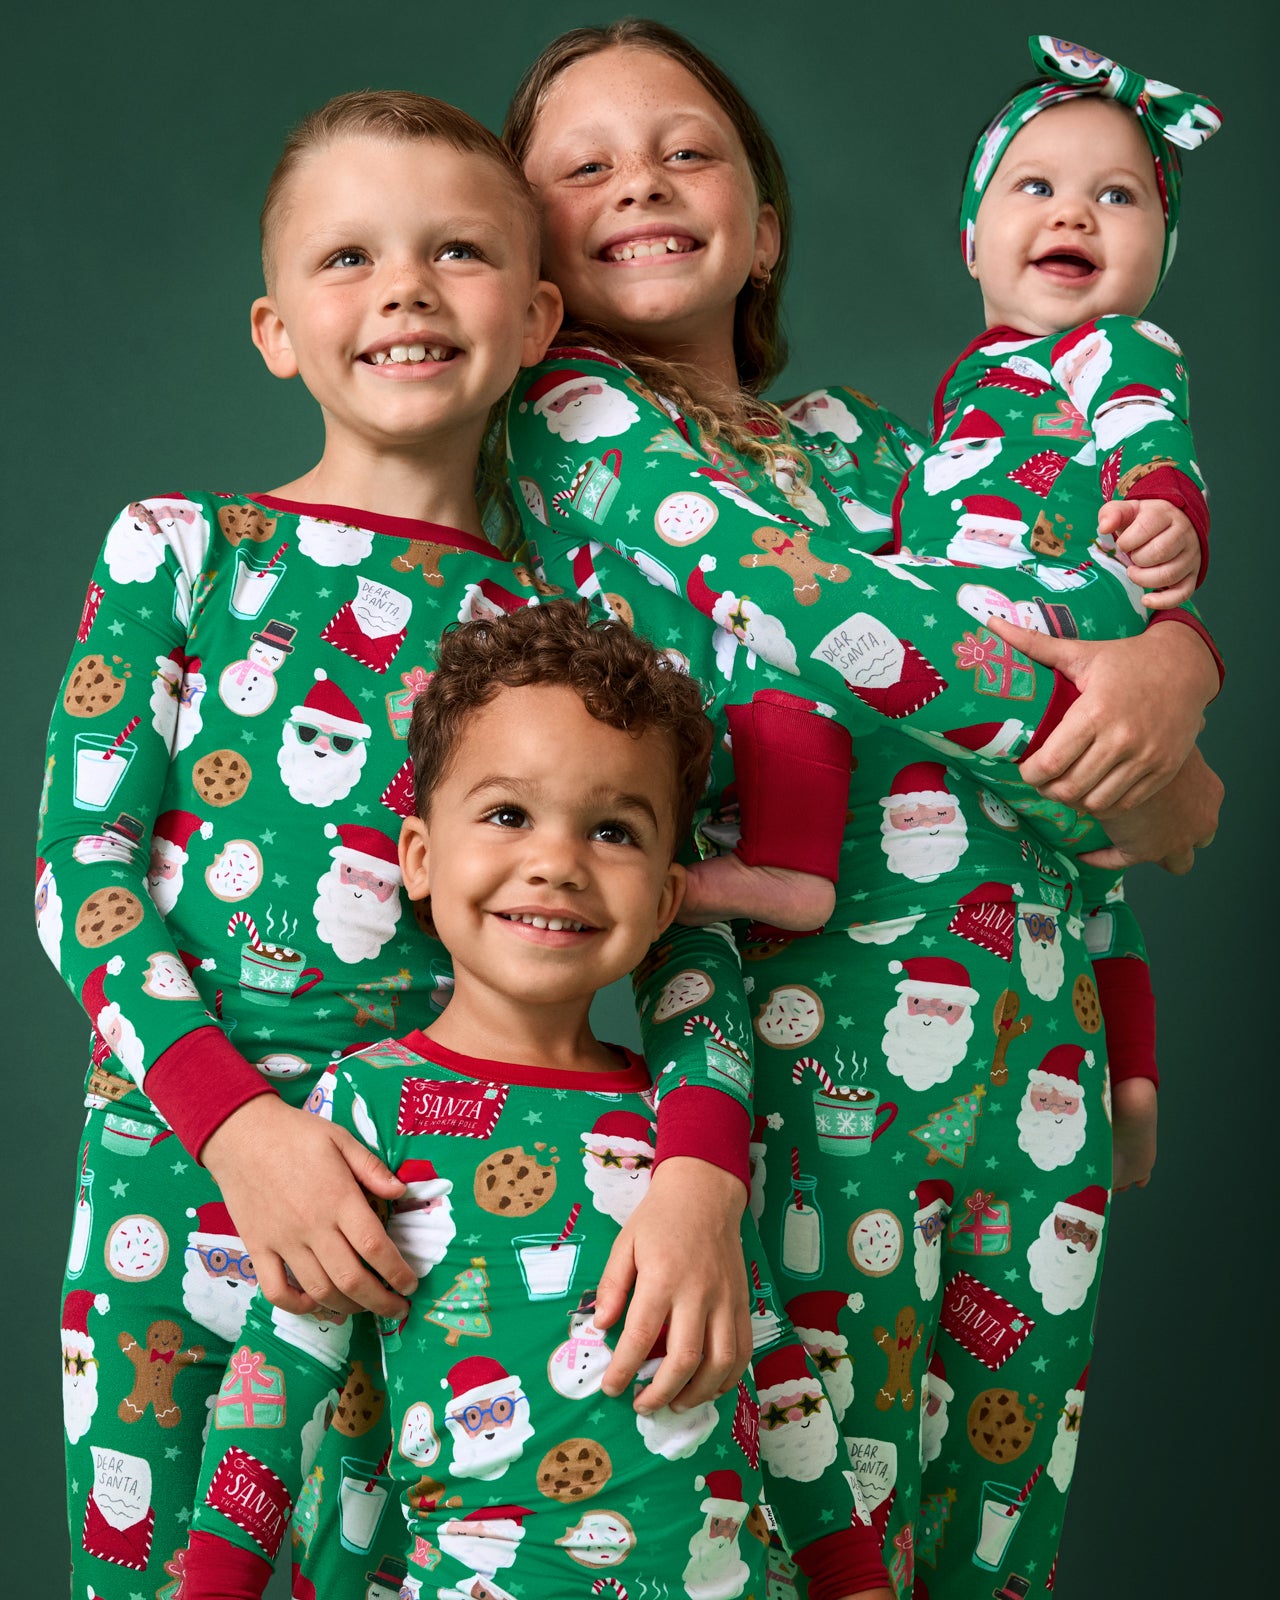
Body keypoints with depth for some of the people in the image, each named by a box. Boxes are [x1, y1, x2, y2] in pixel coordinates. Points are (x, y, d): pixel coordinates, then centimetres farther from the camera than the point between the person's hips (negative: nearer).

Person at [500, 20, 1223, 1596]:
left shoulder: (857, 441, 18)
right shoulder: (570, 410, 1)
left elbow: (1116, 598, 11)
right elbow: (804, 610, -14)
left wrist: (1169, 658, -13)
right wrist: (1125, 761, -13)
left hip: (1033, 1038, 6)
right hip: (808, 1038, -5)